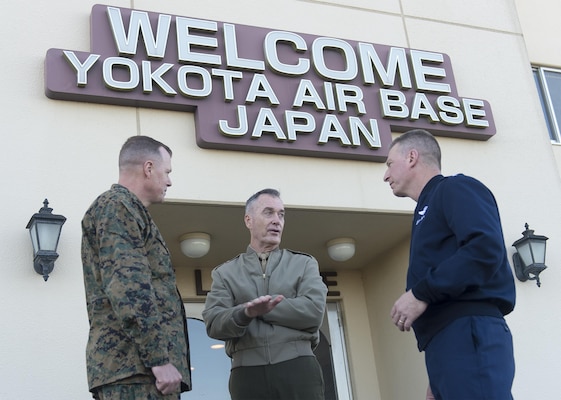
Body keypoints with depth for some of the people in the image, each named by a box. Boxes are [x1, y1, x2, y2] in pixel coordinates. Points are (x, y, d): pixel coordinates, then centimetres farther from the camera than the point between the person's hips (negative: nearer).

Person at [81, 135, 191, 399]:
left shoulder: (126, 208, 27)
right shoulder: (117, 205, -4)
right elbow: (126, 286, -18)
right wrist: (159, 358, -21)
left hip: (140, 365, 10)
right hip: (135, 365, -10)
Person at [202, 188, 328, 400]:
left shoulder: (304, 263, 13)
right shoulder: (225, 272, 14)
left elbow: (313, 311, -4)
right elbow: (214, 323, -1)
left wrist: (258, 309, -5)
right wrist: (245, 312, -21)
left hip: (297, 368, 0)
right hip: (247, 373, 0)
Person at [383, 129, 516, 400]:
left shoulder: (455, 188, 3)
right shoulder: (428, 209, 29)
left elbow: (486, 248, -16)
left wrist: (420, 292, -15)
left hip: (469, 333, -9)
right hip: (445, 342, 9)